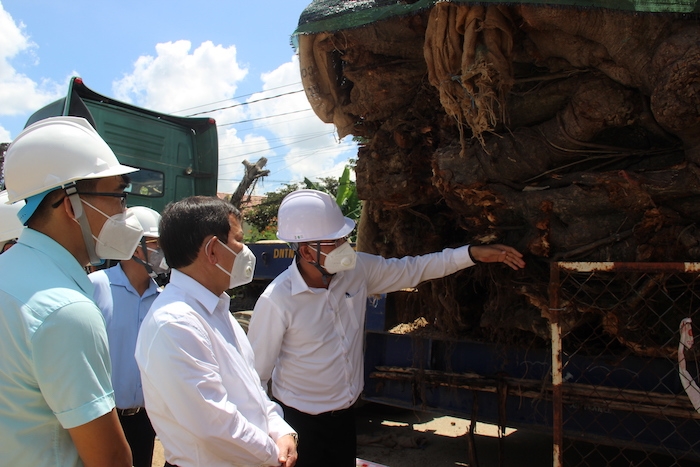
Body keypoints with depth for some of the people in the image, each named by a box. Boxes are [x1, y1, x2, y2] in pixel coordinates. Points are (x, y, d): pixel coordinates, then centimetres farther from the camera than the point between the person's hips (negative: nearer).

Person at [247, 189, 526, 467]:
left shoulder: (357, 270, -10)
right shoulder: (276, 301, -25)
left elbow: (411, 269, 1)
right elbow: (255, 374, -16)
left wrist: (472, 254, -5)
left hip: (345, 414, 5)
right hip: (300, 422, -5)